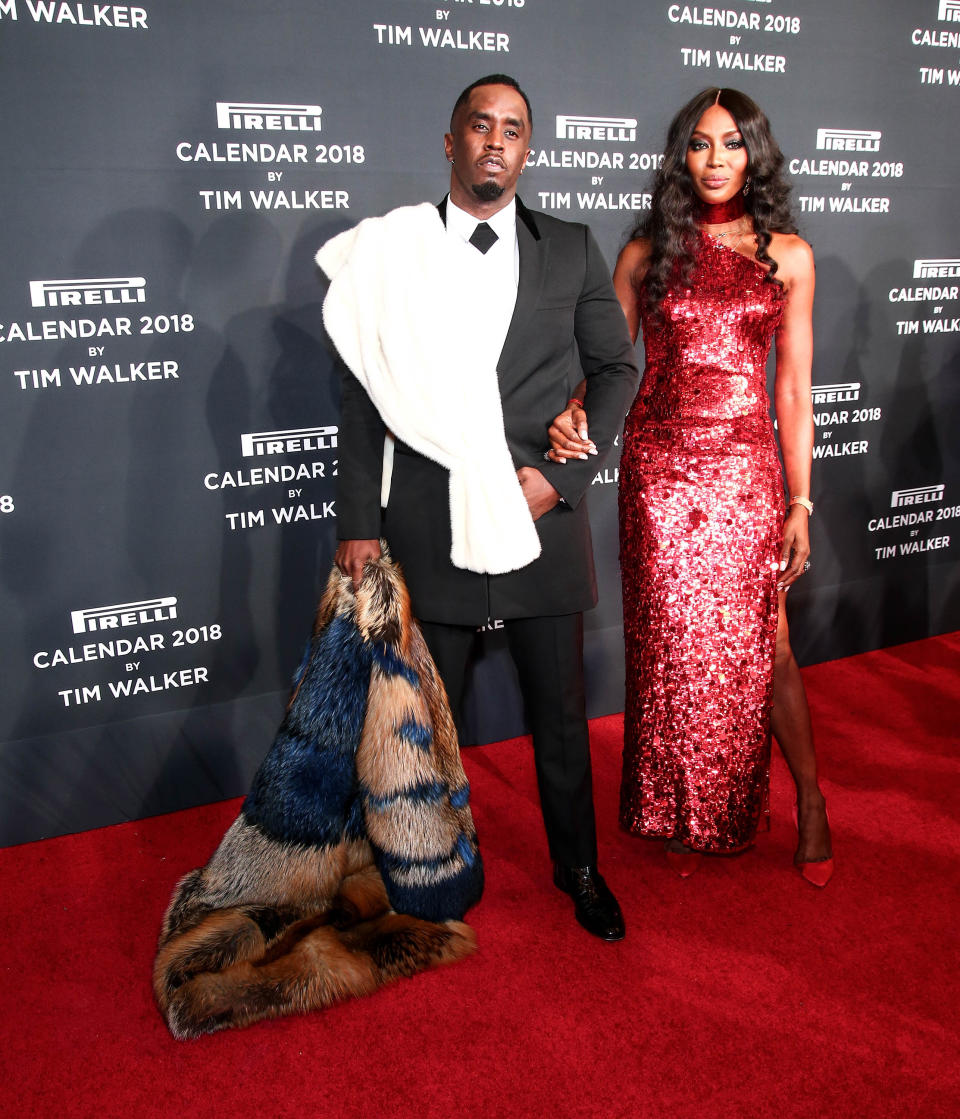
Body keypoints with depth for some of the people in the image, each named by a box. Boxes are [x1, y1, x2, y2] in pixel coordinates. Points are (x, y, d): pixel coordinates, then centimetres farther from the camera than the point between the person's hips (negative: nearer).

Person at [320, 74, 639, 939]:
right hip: (430, 523, -1)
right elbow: (365, 397, 2)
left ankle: (578, 867, 34)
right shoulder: (394, 252, 3)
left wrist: (559, 474, -6)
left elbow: (617, 371, 7)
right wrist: (359, 524, -2)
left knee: (561, 711, 13)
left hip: (543, 512, 1)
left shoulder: (572, 250, 7)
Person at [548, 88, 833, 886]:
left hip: (746, 468, 0)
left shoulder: (787, 254, 6)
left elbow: (794, 388, 5)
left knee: (763, 645, 2)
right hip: (660, 467, 1)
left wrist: (800, 502, 1)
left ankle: (811, 807, 25)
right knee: (672, 646, 6)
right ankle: (684, 816, 26)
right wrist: (573, 414, -17)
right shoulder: (647, 253, 7)